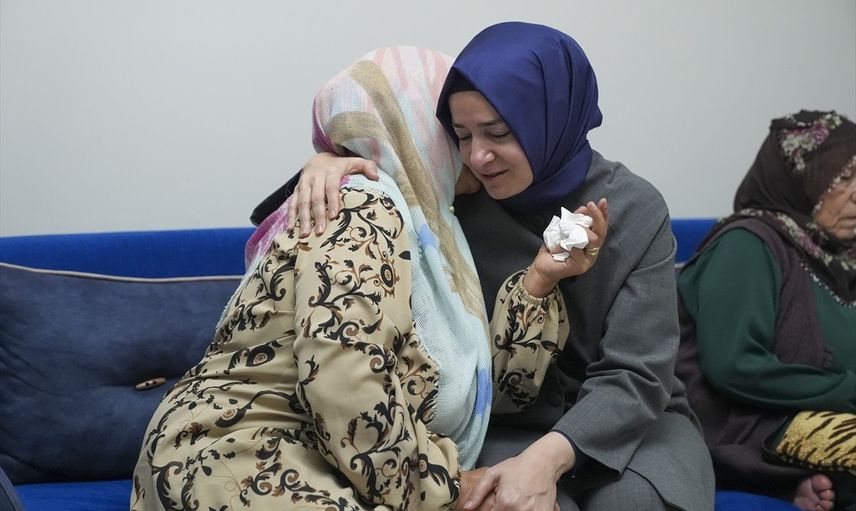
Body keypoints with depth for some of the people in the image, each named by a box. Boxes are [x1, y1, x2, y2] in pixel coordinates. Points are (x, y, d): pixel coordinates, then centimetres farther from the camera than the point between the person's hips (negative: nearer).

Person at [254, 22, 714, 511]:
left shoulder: (635, 210, -10)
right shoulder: (454, 194, -6)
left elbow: (634, 376, -14)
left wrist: (548, 457, -31)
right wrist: (327, 167, -19)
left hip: (628, 419, 0)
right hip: (507, 427, 0)